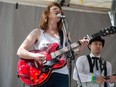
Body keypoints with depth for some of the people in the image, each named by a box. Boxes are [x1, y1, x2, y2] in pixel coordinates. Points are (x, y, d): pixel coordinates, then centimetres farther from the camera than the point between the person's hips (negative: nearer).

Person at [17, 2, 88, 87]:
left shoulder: (64, 34, 15)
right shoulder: (37, 32, 5)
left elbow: (68, 55, 16)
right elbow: (20, 51, 0)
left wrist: (79, 46, 0)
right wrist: (35, 56, -18)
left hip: (61, 75, 3)